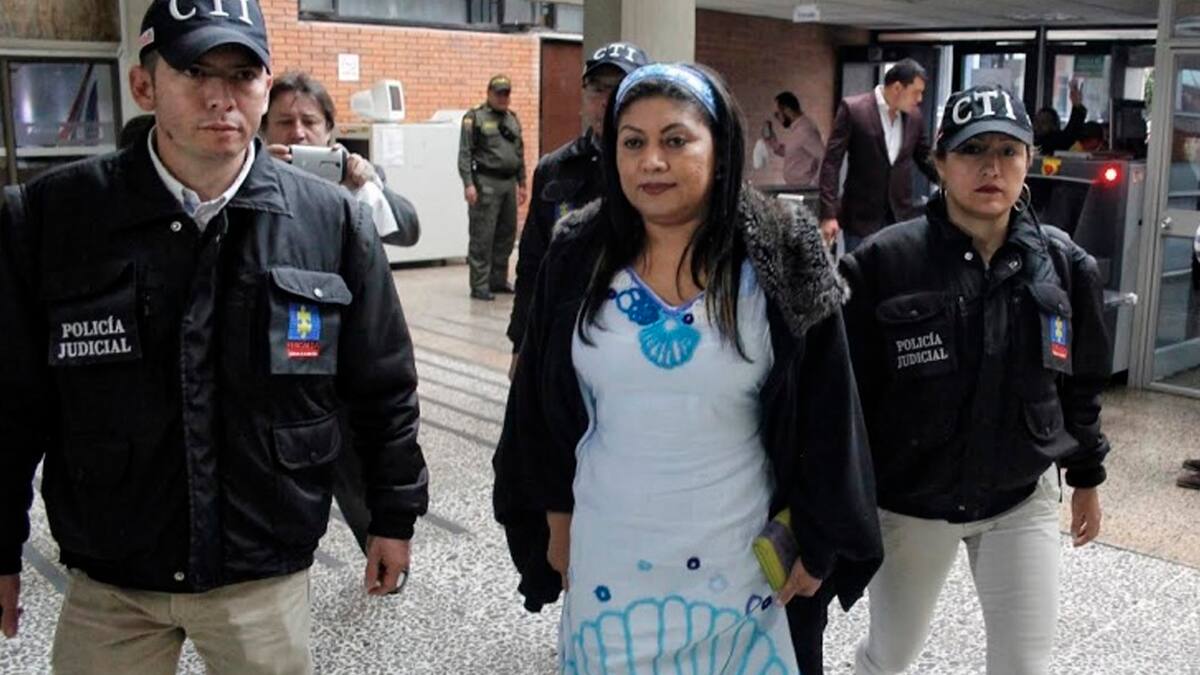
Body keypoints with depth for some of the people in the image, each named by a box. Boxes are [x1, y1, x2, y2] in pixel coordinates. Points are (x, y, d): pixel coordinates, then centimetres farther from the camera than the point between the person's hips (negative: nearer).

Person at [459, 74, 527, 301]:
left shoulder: (513, 119, 18)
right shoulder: (475, 118, -2)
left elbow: (520, 153, 22)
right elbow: (465, 153, -8)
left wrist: (521, 183, 17)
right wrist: (468, 184, -16)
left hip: (509, 183, 7)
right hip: (486, 184, -7)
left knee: (506, 235, 10)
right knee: (482, 237, -6)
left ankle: (498, 280, 21)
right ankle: (479, 286, -2)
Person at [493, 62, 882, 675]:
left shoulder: (779, 261, -11)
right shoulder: (577, 259, -4)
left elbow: (825, 417, -6)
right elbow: (542, 404, 5)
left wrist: (819, 544, -2)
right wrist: (555, 520, 9)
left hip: (740, 559, -2)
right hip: (607, 557, 2)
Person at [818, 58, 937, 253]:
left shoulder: (914, 116, 5)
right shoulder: (853, 108, -10)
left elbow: (926, 160, 16)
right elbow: (831, 162, -10)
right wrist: (829, 214, -16)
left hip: (901, 217, 5)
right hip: (861, 218, -4)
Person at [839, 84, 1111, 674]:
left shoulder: (1063, 263, -4)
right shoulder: (883, 263, -16)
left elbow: (1080, 383, 8)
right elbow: (849, 389, -11)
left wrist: (1087, 477, 15)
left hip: (1023, 501, 2)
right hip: (907, 503, -2)